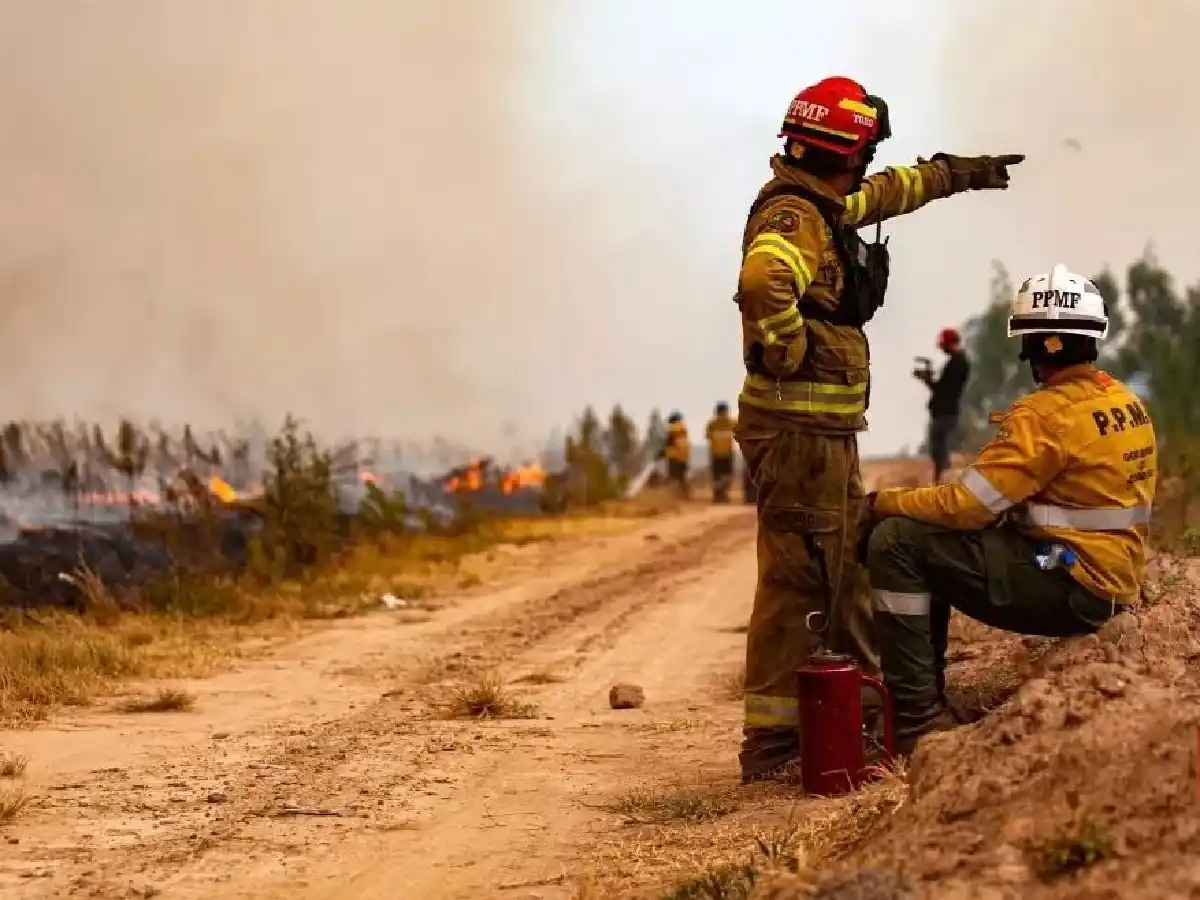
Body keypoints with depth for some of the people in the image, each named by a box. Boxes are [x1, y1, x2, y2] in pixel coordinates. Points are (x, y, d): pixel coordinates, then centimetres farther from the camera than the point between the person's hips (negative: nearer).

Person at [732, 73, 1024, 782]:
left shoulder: (823, 209, 15)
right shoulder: (794, 218, -17)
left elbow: (887, 193, 35)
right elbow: (764, 278, -39)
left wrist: (958, 172, 46)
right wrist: (787, 350, -25)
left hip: (827, 429, 10)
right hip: (801, 426, -10)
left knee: (854, 570, 18)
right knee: (799, 582, -7)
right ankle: (772, 744, -4)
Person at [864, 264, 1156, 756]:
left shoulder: (1048, 414, -18)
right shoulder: (1125, 402, 10)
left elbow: (965, 505, -20)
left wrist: (884, 503, -5)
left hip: (1068, 587, -10)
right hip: (1112, 580, 10)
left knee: (896, 542, -12)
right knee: (930, 546, 21)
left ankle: (918, 718, -12)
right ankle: (925, 698, 23)